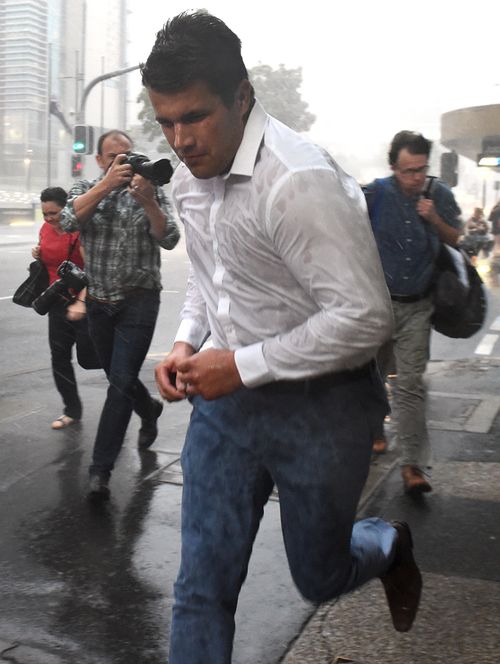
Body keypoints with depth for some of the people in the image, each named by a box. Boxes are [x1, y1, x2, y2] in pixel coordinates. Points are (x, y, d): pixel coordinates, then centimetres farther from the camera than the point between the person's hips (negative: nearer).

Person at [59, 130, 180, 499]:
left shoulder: (151, 191, -1)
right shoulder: (86, 189, 5)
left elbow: (169, 239, -13)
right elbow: (69, 220, -16)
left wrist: (146, 201, -28)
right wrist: (106, 184, -25)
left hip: (138, 301, -4)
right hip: (98, 302, 4)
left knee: (121, 381, -11)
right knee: (117, 378, 17)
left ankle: (101, 468, -6)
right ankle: (150, 410, 49)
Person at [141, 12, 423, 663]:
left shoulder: (301, 180, -25)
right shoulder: (190, 176, 2)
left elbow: (364, 318, -26)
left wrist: (241, 365, -21)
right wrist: (186, 344, 2)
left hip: (316, 404, -6)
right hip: (226, 395, 6)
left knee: (320, 578, 15)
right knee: (203, 586, 7)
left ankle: (388, 546, 49)